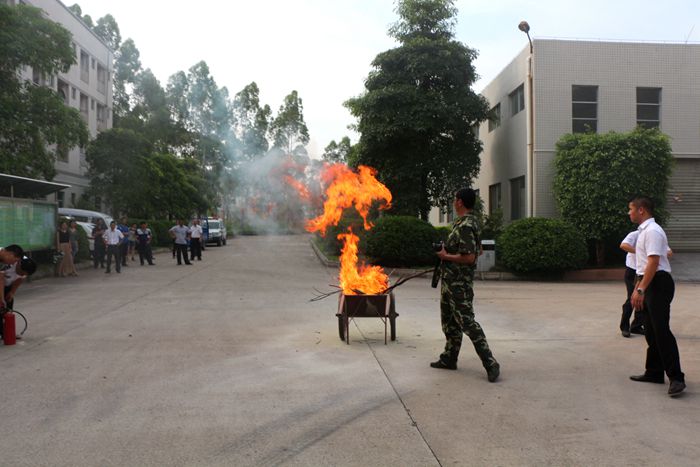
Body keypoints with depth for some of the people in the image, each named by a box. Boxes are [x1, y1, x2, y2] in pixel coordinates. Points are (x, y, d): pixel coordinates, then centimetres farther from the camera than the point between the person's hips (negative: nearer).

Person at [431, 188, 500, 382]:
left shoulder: (465, 226, -20)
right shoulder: (462, 222, 12)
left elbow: (469, 257, -27)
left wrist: (445, 256, -15)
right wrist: (445, 250, 11)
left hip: (459, 283, -11)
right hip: (451, 280, 11)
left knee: (466, 321, -8)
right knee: (449, 320, 18)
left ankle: (490, 363, -4)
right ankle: (449, 359, 29)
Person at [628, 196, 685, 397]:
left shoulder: (652, 231, -14)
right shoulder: (644, 231, 17)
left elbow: (653, 262, -22)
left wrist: (641, 290, -25)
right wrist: (637, 289, 24)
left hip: (658, 284, -10)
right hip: (649, 284, 10)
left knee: (661, 330, -12)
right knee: (651, 332, 13)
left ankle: (676, 378, -10)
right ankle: (654, 373, 21)